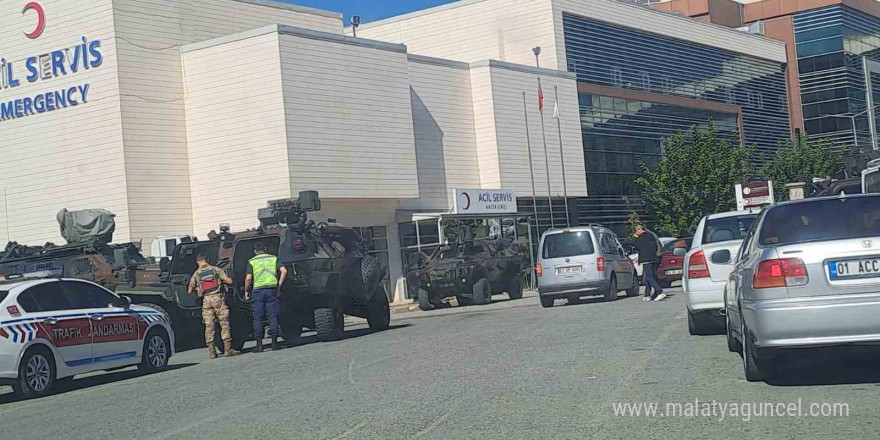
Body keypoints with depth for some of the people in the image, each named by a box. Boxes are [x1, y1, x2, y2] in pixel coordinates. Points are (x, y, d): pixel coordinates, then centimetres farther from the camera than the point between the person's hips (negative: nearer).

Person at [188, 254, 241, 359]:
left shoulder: (196, 273, 9)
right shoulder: (215, 269, 5)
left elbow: (189, 291, 10)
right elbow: (230, 281, 0)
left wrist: (196, 289, 32)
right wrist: (221, 280, 20)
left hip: (206, 300, 2)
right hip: (218, 298, -2)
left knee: (209, 326, 5)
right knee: (224, 324, 1)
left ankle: (211, 351, 2)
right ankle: (228, 349, -3)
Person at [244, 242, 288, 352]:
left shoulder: (252, 261, 4)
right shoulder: (274, 258, 10)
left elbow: (248, 278, -5)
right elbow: (284, 271, -2)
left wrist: (246, 291, 7)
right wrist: (279, 285, 6)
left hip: (258, 290, -1)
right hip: (272, 289, 2)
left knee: (257, 318, 3)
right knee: (273, 316, 6)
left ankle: (259, 344, 0)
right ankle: (274, 342, 3)